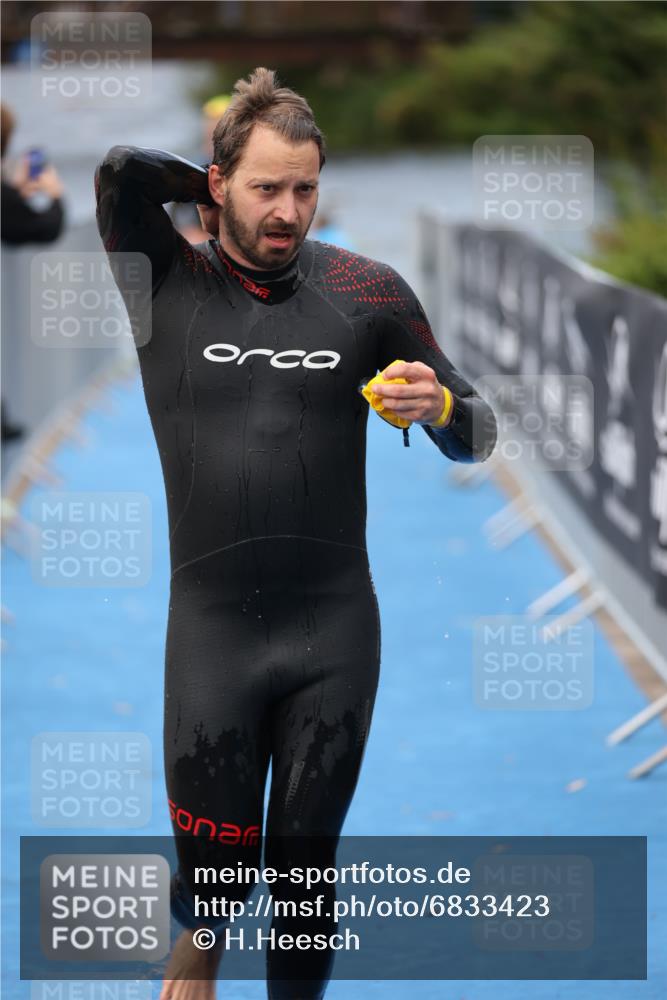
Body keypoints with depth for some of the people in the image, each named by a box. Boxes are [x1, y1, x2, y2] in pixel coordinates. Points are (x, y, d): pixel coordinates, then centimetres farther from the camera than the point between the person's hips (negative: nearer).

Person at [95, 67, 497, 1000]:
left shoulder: (367, 291, 0)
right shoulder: (166, 283, -3)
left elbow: (474, 438, 7)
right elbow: (120, 168, -22)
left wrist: (440, 405, -16)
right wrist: (216, 194, -4)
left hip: (336, 631, 1)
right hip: (210, 628, -1)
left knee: (304, 875, 7)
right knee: (215, 873, 4)